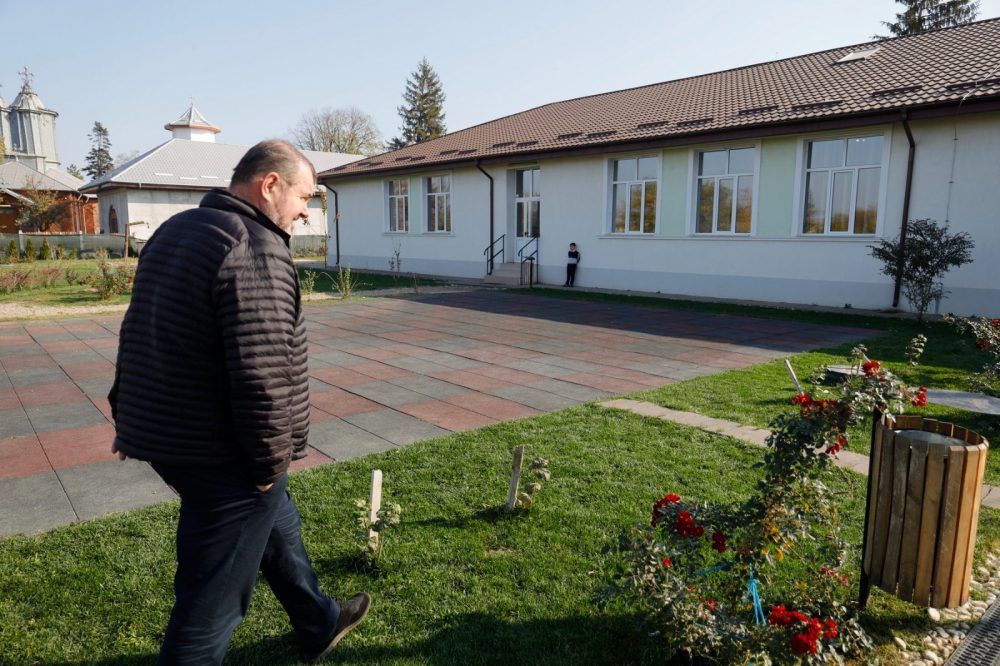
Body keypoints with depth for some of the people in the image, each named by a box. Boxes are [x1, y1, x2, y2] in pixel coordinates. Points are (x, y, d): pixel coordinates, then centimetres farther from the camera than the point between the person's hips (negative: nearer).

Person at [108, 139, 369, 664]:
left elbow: (136, 333, 16)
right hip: (219, 458, -10)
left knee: (277, 526, 27)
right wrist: (271, 461, -15)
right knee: (212, 598, 8)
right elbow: (263, 375, -28)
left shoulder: (174, 230, 9)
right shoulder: (257, 248, -22)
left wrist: (129, 417, 24)